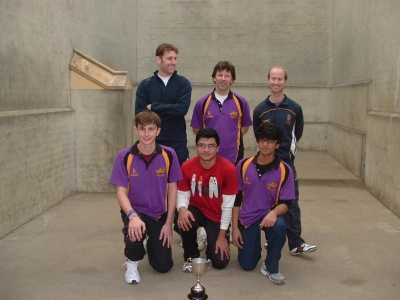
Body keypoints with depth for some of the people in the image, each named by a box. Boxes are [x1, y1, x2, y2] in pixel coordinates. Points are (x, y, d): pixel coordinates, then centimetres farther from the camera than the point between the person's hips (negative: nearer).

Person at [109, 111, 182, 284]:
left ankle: (151, 240, 39)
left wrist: (168, 223, -8)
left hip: (160, 215, 2)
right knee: (135, 232, -37)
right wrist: (132, 216, -35)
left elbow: (172, 189, -4)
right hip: (135, 211, -2)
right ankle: (132, 263, -1)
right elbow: (121, 192, -16)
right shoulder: (124, 157, -15)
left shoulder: (169, 155, -12)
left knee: (163, 266, 4)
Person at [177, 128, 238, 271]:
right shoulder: (187, 166, -14)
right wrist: (182, 208, -33)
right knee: (184, 220, -35)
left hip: (217, 216, -1)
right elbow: (183, 194, -7)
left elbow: (228, 205, -16)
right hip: (197, 211, 1)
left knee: (220, 262, -11)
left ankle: (211, 241, 26)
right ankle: (191, 256, -5)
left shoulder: (228, 169, -21)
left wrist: (222, 236, -14)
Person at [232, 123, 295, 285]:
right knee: (247, 265, 0)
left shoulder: (284, 170, -12)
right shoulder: (243, 165, -8)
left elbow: (285, 203, -10)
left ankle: (271, 267, -10)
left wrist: (274, 212, -33)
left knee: (279, 226, -36)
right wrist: (235, 227, -5)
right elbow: (236, 198, -2)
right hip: (247, 217, 1)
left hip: (269, 214, -1)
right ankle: (255, 243, 36)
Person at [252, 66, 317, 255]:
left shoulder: (295, 108, 0)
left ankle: (296, 243, 3)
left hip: (287, 162, 0)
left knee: (291, 204, -1)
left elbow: (298, 133, 11)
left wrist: (288, 150, 11)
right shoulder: (260, 109, 0)